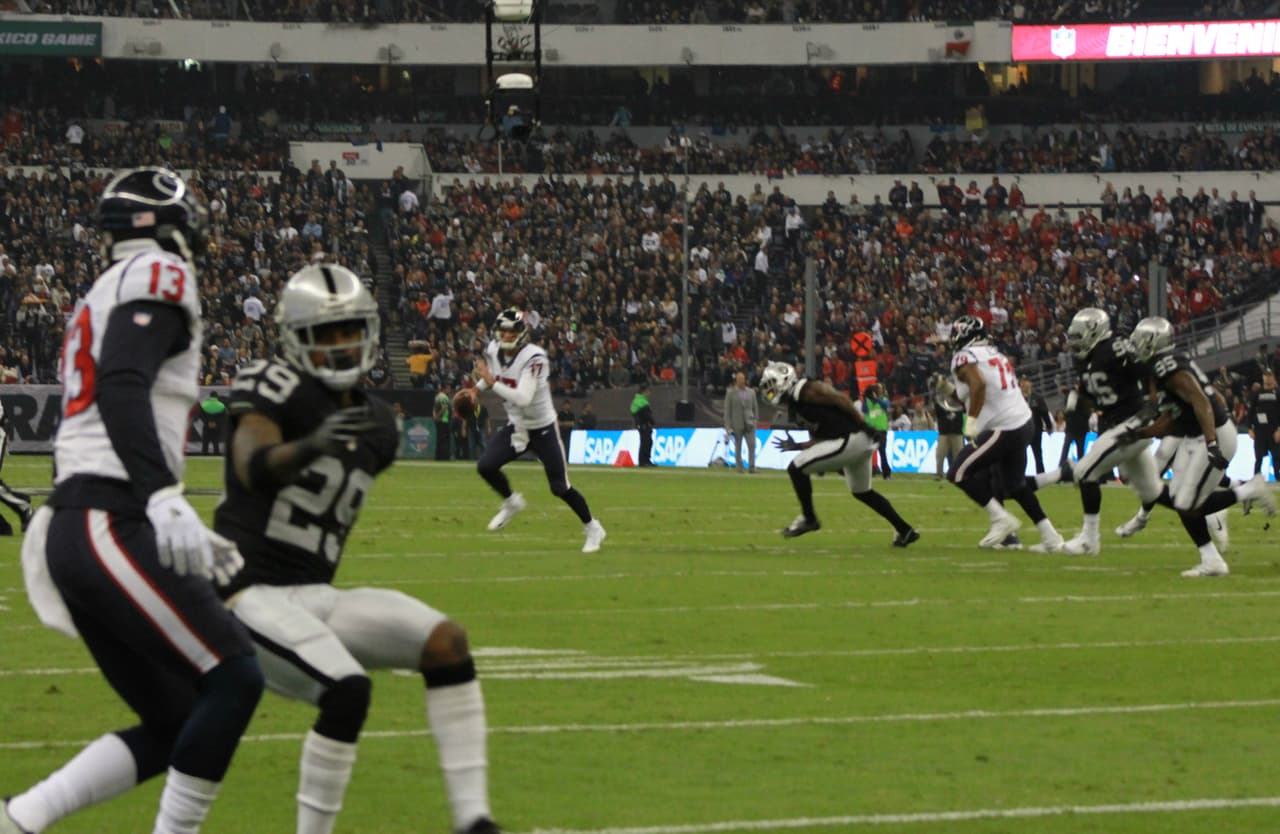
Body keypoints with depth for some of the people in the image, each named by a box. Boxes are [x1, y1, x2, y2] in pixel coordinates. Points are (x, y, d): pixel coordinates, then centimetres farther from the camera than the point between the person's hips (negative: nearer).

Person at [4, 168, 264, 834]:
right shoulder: (158, 277, -3)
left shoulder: (101, 302, 26)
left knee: (174, 728, 9)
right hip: (113, 528, -9)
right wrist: (164, 502, -31)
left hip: (71, 529, 9)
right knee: (233, 680, -8)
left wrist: (184, 537, 31)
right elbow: (122, 389, -20)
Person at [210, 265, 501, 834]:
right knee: (347, 691, -27)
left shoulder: (375, 426, 12)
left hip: (313, 596, 8)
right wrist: (311, 445, -48)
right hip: (248, 593, -8)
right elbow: (254, 470, -30)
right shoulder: (272, 388, -10)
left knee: (445, 641, -10)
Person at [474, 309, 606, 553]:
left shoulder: (534, 358, -28)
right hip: (516, 427, 6)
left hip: (543, 429, -6)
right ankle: (511, 503, 18)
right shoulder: (494, 351, -7)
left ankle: (592, 529, 18)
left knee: (560, 487, -3)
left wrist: (492, 383, -40)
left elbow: (523, 398, -38)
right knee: (485, 466, -12)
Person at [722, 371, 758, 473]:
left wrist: (755, 420, 11)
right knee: (738, 447, 3)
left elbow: (755, 407, 15)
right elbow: (727, 410, -1)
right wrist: (728, 426, -6)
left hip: (749, 424, 2)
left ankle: (752, 467, -8)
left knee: (752, 445, -9)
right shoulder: (730, 393, 0)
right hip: (737, 425, -2)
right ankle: (740, 467, 11)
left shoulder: (751, 392, 9)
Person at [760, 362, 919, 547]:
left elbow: (840, 398, -16)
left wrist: (863, 425, -18)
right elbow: (819, 441, 23)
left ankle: (808, 518, 6)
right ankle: (905, 531, 32)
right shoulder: (795, 407, 20)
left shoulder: (805, 391, -9)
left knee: (796, 469, -7)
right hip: (861, 443, 11)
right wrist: (795, 446, 15)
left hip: (850, 440, -11)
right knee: (862, 492, 26)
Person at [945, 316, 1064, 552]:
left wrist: (971, 422, -24)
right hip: (1023, 424, 9)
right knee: (1015, 485, 20)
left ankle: (1002, 519, -6)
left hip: (1003, 430, -9)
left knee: (959, 474, -3)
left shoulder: (965, 358, -8)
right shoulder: (996, 355, 19)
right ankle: (1049, 536, 20)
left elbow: (978, 383, -25)